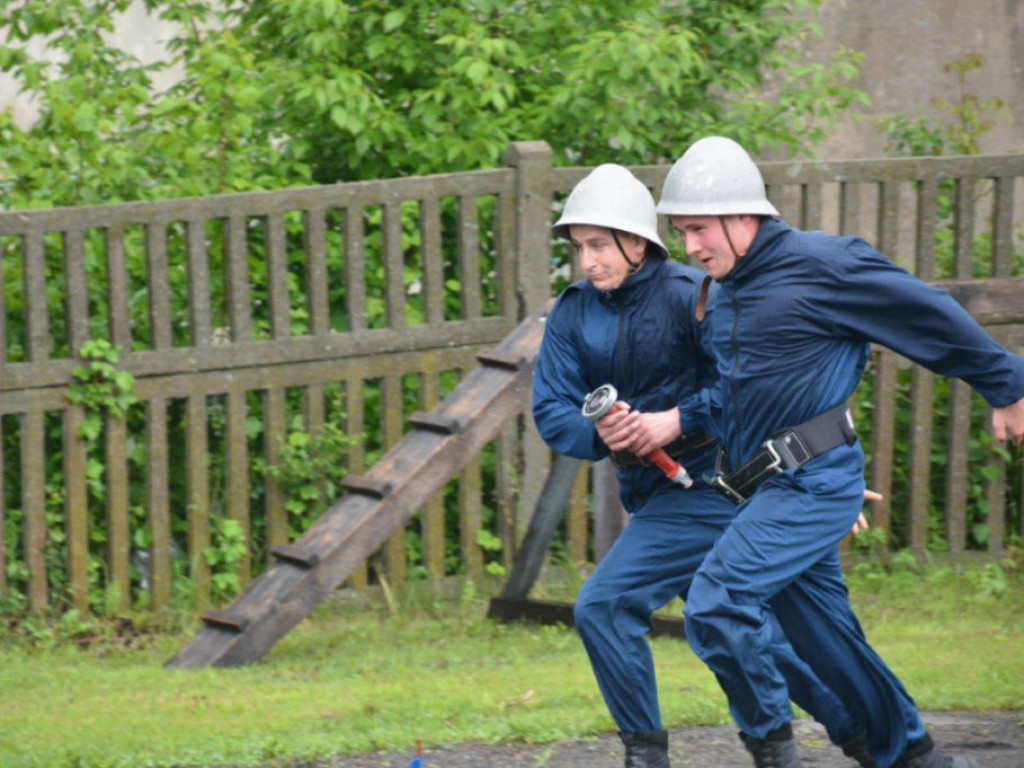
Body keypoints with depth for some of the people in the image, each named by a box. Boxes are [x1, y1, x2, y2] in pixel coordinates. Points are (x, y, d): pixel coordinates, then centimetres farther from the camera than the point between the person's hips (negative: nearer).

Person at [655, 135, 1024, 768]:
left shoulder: (821, 264, -12)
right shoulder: (725, 295, 12)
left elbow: (932, 317, -4)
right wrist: (678, 422, 5)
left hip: (815, 481, -8)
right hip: (768, 487, 8)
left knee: (716, 601, -20)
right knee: (824, 631, 13)